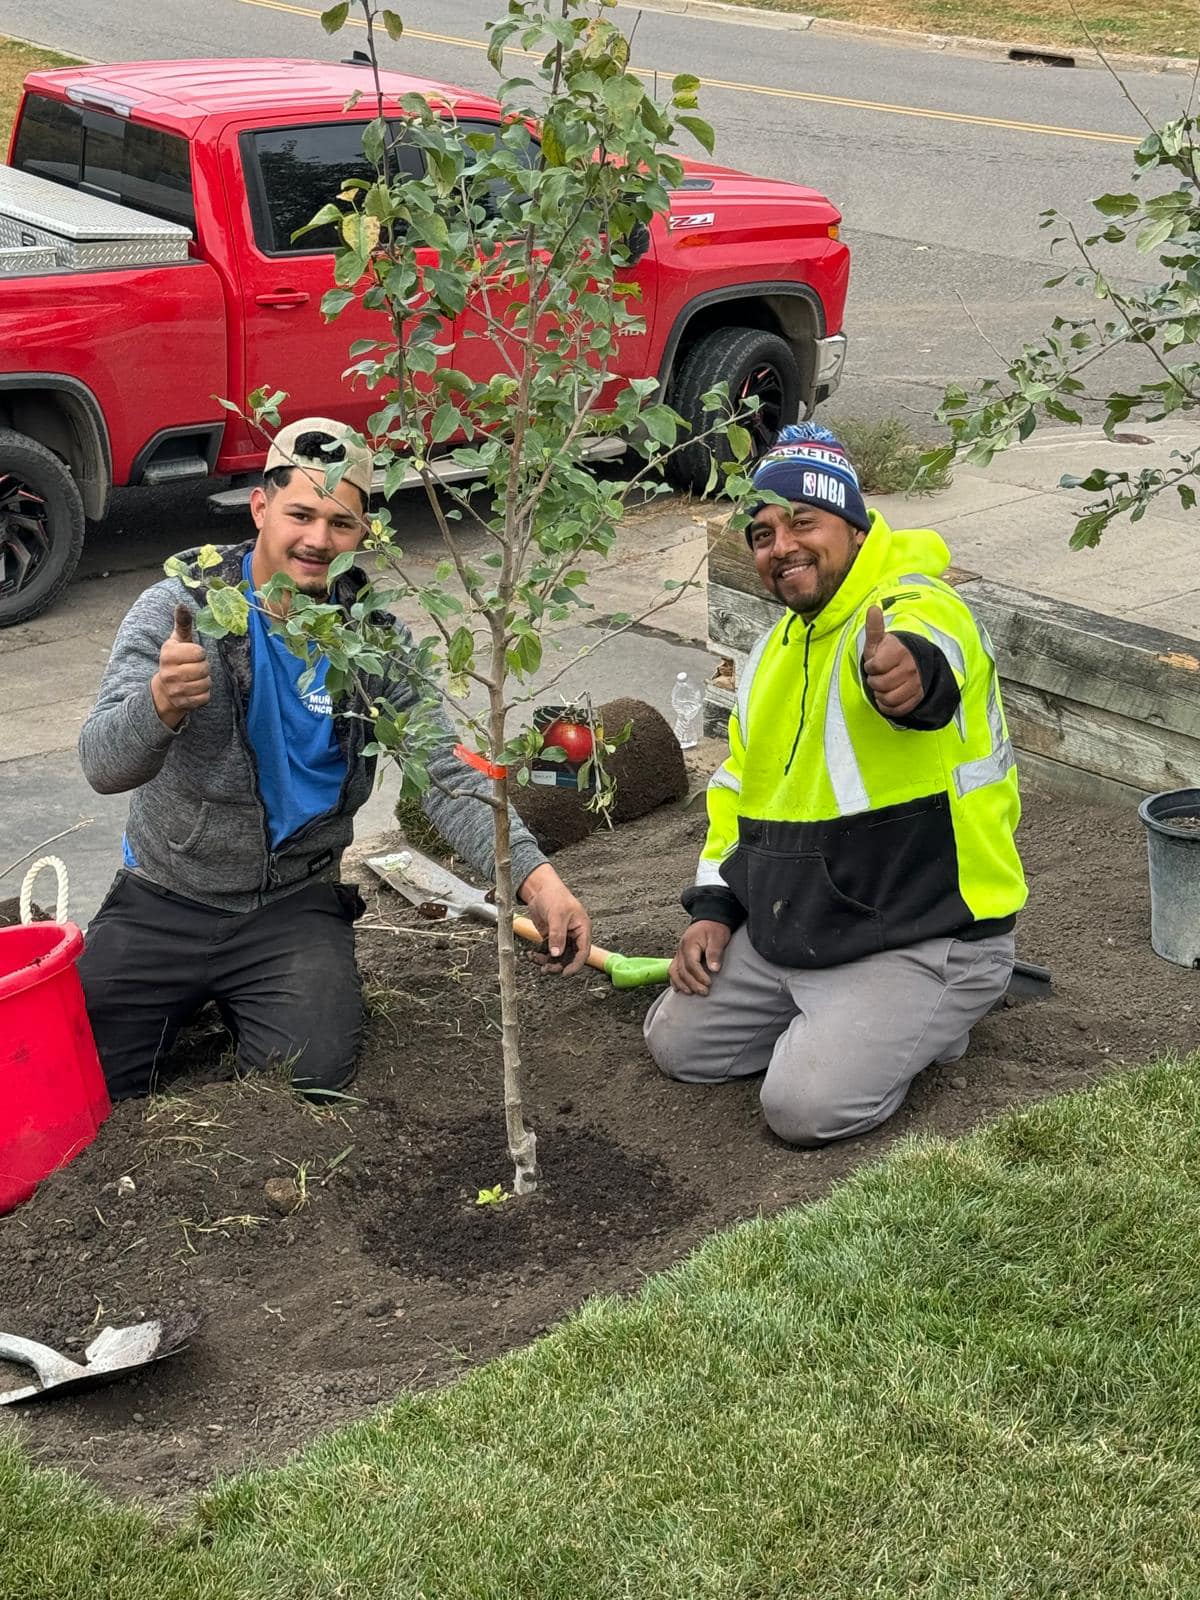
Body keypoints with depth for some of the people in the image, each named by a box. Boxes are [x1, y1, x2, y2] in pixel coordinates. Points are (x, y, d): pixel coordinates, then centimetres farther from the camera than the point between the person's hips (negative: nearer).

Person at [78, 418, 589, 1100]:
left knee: (314, 1080, -18)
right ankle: (192, 1004, 22)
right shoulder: (178, 609, -14)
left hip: (296, 905, 1)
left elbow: (446, 774, -9)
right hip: (163, 901, -1)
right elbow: (104, 766, -23)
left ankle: (240, 1008, 16)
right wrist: (162, 705, -46)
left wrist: (535, 874, -26)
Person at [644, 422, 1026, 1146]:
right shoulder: (776, 647, 10)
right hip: (787, 928, 9)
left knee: (806, 1106, -20)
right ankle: (836, 1017, 22)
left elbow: (926, 645, -46)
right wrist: (716, 907, 9)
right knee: (677, 1044, 9)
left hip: (922, 936, -8)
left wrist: (910, 666, -72)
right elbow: (740, 782, 21)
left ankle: (930, 1021, 8)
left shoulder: (917, 604, -18)